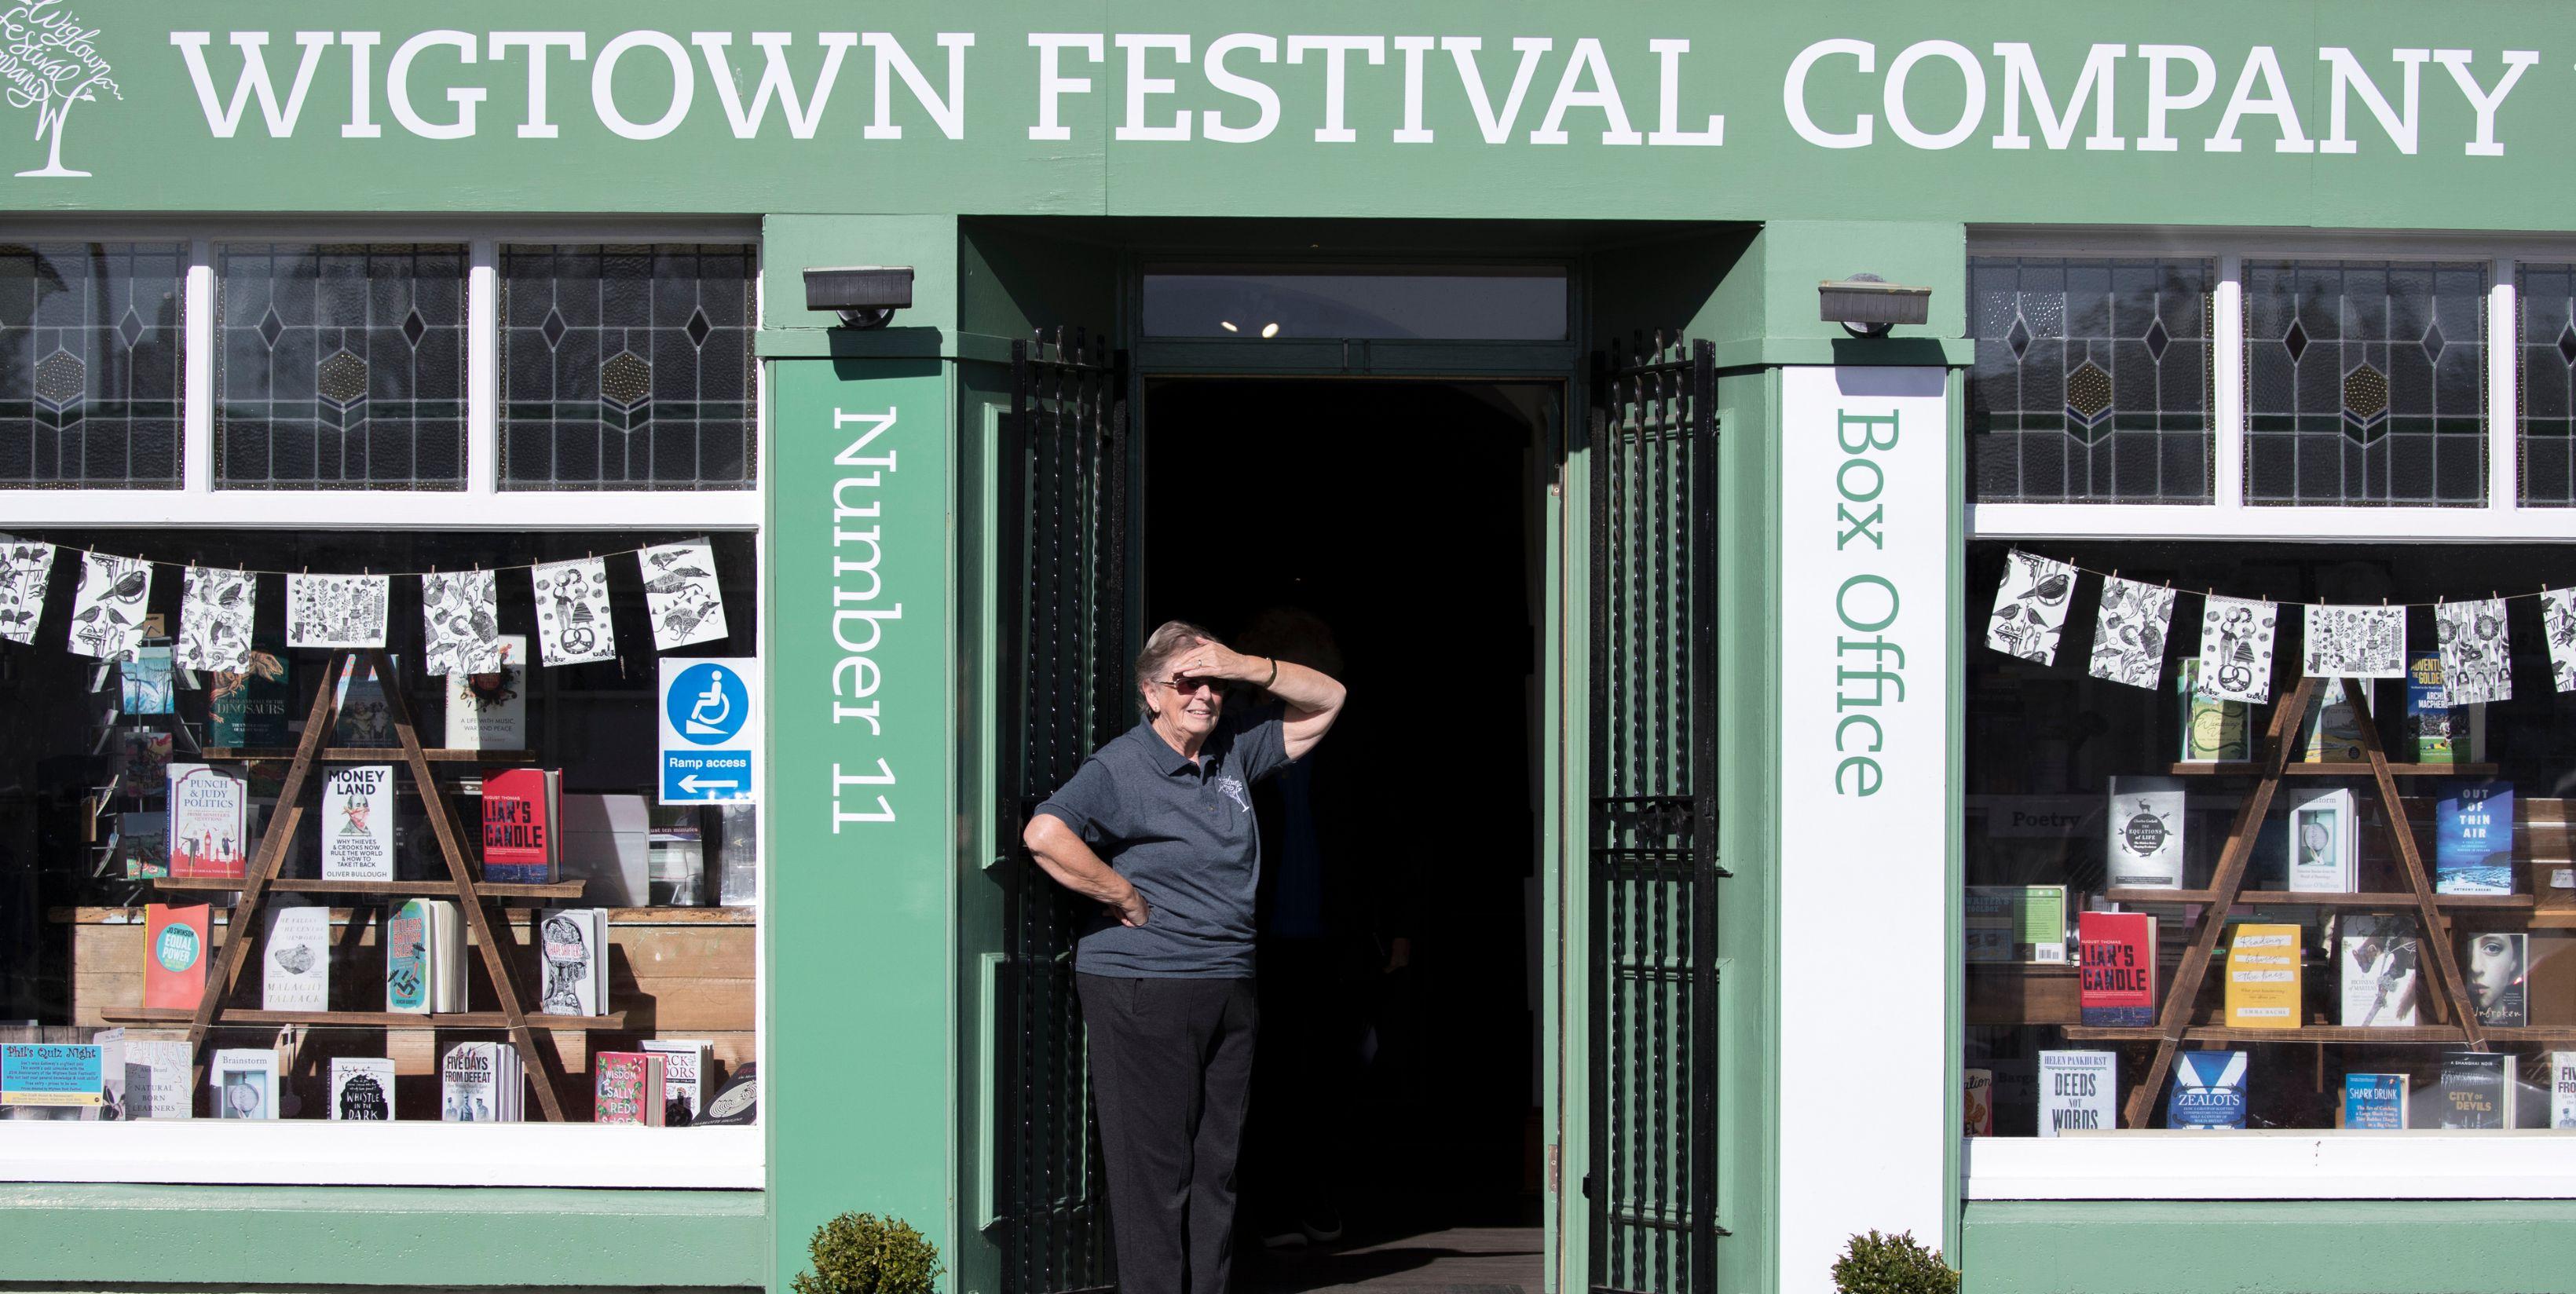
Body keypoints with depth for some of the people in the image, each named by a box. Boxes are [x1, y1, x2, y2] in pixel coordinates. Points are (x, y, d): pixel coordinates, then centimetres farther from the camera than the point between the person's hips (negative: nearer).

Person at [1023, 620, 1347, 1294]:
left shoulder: (1233, 749, 11)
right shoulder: (1120, 768, -9)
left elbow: (1326, 699, 18)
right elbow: (1045, 834, -25)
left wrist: (1245, 667, 0)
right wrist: (1125, 898, -17)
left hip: (1230, 987, 7)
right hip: (1141, 990, -7)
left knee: (1218, 1164, 9)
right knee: (1155, 1168, -6)